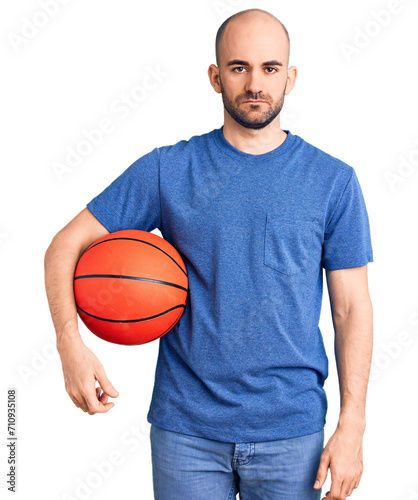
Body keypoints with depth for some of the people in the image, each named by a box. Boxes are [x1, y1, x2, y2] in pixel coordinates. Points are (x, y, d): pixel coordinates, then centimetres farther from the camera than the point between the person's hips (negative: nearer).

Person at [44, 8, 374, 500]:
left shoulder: (334, 181, -1)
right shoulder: (166, 170, -2)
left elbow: (352, 308, 1)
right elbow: (66, 245, 0)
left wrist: (351, 426, -4)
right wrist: (70, 342, -16)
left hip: (292, 431, 1)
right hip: (185, 428, 0)